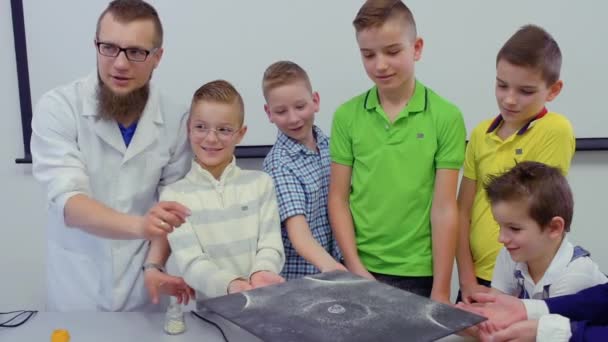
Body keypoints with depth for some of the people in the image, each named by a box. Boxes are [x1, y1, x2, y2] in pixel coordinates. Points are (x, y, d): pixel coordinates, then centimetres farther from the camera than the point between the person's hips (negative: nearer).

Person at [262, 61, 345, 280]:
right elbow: (298, 231, -27)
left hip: (337, 264, 5)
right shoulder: (279, 164, -18)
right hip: (298, 276, -5)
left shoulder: (329, 145, -1)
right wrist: (327, 264, -45)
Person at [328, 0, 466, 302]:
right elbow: (338, 198, 2)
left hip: (419, 272, -1)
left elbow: (444, 207, -7)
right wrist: (355, 266, -5)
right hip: (360, 269, 2)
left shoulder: (446, 116, -7)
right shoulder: (346, 116, 0)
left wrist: (441, 289, -7)